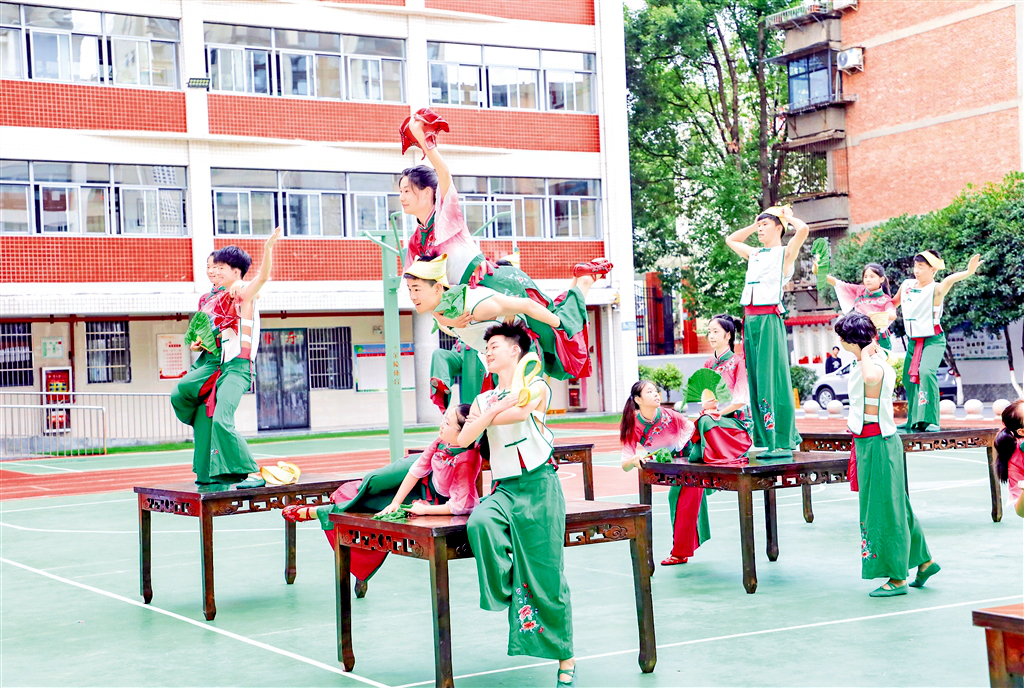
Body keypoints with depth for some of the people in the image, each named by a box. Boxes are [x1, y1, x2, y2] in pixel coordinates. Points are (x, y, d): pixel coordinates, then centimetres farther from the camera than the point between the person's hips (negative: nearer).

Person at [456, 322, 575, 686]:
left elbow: (521, 412, -16)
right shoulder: (484, 399, 18)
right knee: (480, 522, -33)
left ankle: (565, 657, 7)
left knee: (546, 578, -5)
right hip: (504, 488, 4)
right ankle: (504, 591, -14)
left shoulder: (537, 387, 5)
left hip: (538, 485, -4)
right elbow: (463, 438, 2)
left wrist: (487, 417, -2)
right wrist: (496, 410, -8)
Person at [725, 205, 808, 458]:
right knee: (755, 379, 7)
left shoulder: (785, 253, 1)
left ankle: (783, 443, -8)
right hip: (750, 320, 7)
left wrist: (788, 217, 3)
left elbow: (803, 229, -16)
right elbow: (731, 239, 38)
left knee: (773, 379, -9)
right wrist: (754, 226, 27)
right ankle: (764, 440, 12)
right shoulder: (754, 254, 20)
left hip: (770, 319, -7)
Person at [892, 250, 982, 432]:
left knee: (926, 371, -28)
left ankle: (931, 421, -23)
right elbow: (893, 302, 23)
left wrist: (968, 272, -57)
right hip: (913, 341, 7)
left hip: (933, 340, -7)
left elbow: (949, 280, -38)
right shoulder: (906, 285, 4)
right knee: (908, 379, 13)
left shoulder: (936, 289, -15)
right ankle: (913, 422, 32)